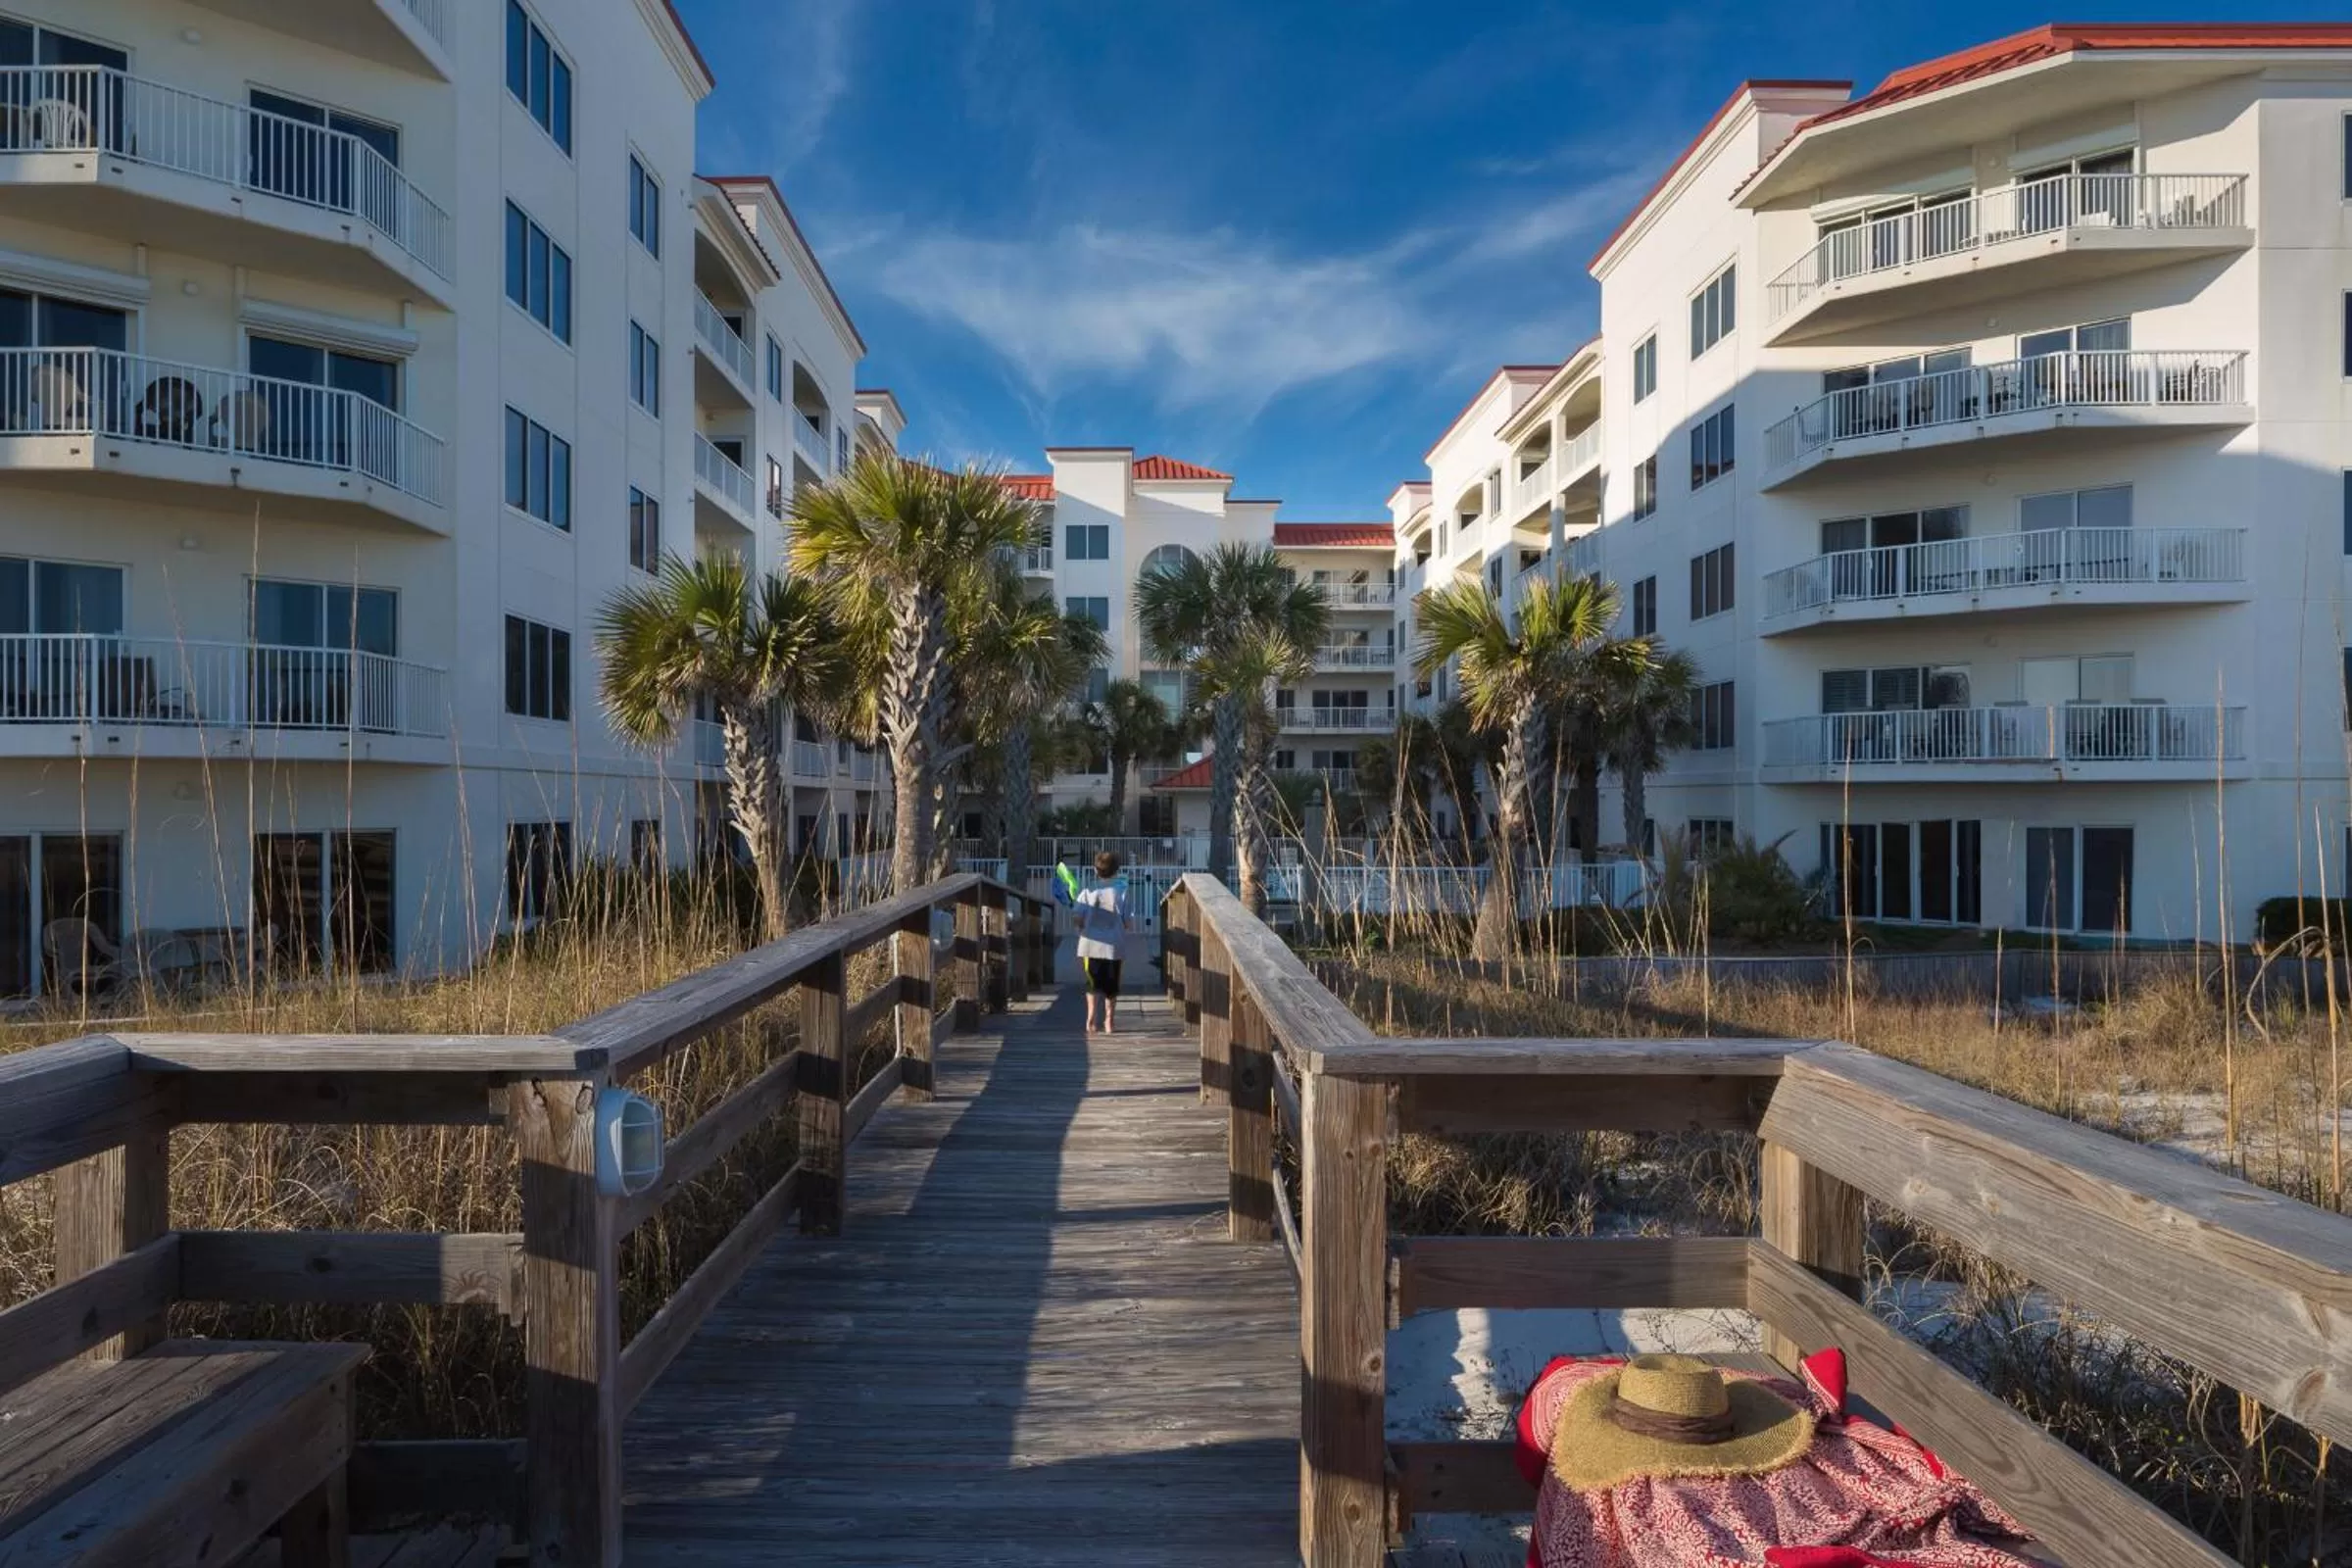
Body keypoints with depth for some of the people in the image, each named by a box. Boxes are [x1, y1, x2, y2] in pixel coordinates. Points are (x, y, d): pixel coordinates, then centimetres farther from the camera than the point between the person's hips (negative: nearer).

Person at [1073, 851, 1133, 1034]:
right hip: (1113, 946, 0)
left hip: (1091, 945, 0)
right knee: (1111, 987, 13)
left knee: (1093, 984, 8)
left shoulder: (1088, 892, -3)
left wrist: (1085, 926, 11)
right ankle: (1109, 1022, 19)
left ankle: (1091, 1019, -6)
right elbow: (1128, 922, -5)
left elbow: (1076, 917, -9)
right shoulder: (1121, 892, -5)